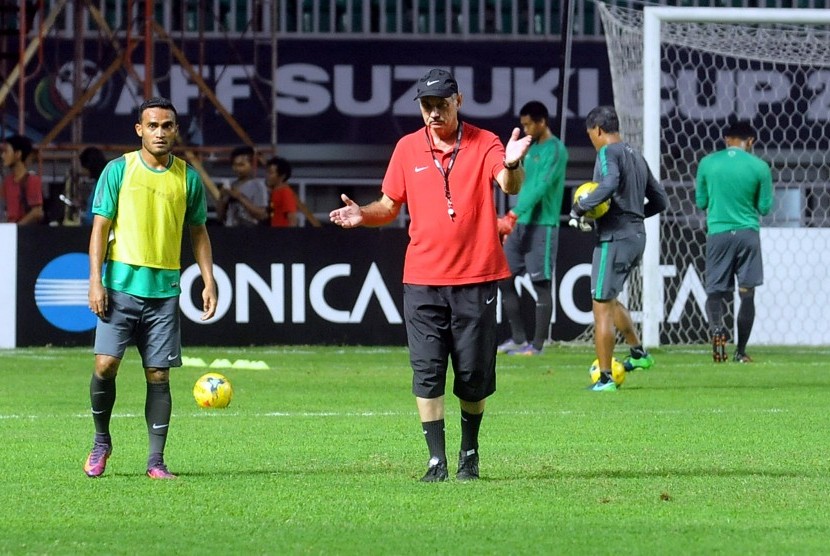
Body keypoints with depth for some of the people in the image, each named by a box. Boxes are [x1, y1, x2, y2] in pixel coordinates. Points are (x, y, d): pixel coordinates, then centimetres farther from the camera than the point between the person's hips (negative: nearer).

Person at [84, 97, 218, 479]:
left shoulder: (188, 177, 8)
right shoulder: (118, 170, 2)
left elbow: (198, 233, 16)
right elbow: (100, 226, 1)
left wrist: (209, 281, 7)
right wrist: (96, 280, -7)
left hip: (165, 290, 2)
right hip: (121, 285, -2)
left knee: (158, 375, 1)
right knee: (106, 364, -11)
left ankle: (156, 461, 5)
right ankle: (101, 441, 12)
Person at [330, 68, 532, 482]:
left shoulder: (483, 144, -2)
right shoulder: (407, 148, 7)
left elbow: (510, 186, -19)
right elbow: (390, 206, 14)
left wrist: (511, 165, -42)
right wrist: (362, 215, -7)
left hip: (476, 279, -2)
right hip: (422, 279, 2)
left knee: (474, 374, 4)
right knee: (427, 373, -4)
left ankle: (469, 454, 21)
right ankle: (437, 460, -2)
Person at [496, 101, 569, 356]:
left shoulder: (555, 150, -11)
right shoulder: (532, 149, 17)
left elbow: (541, 187, -22)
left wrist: (513, 215, -29)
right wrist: (511, 222, 21)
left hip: (543, 226, -9)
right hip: (521, 224, 9)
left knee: (541, 284, -4)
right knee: (503, 277, 6)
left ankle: (537, 345, 0)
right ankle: (518, 339, 12)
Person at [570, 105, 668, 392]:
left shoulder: (608, 153, -9)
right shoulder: (636, 156, 17)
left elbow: (609, 184, -30)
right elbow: (660, 200, 20)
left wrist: (580, 207, -19)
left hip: (615, 237, -9)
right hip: (637, 236, 9)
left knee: (602, 306, -4)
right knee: (609, 299, 26)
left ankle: (605, 378, -4)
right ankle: (638, 352, 26)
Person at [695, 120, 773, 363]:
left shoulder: (707, 163, 2)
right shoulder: (759, 167, -2)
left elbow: (701, 202, 10)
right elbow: (764, 208, 3)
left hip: (718, 234, 1)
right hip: (748, 234, -1)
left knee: (715, 291, 7)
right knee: (746, 294, 7)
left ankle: (717, 326, -24)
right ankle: (741, 351, 6)